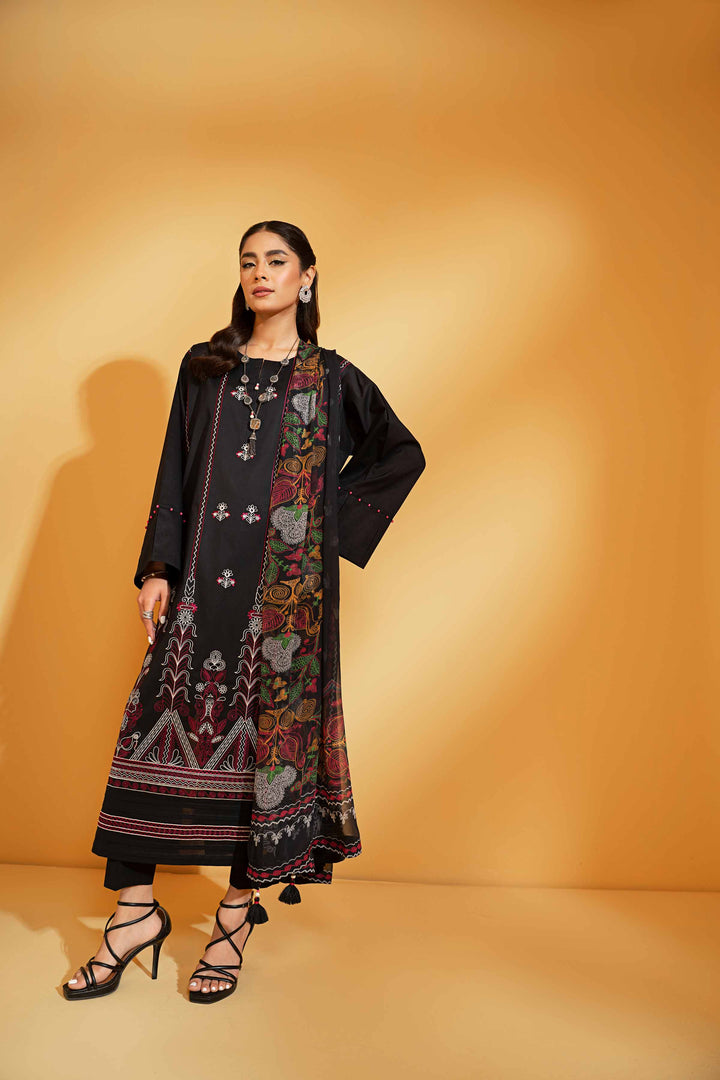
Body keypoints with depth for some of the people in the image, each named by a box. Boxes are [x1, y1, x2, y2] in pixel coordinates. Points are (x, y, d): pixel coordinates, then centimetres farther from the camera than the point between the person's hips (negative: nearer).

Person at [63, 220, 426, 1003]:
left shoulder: (333, 378, 7)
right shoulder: (205, 367, 12)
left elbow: (403, 454, 13)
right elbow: (175, 473, 8)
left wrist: (332, 514, 3)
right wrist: (157, 569, -1)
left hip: (287, 584, -1)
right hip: (205, 575, 2)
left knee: (269, 725, 1)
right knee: (166, 712, -2)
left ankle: (239, 913, 14)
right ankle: (136, 909, 9)